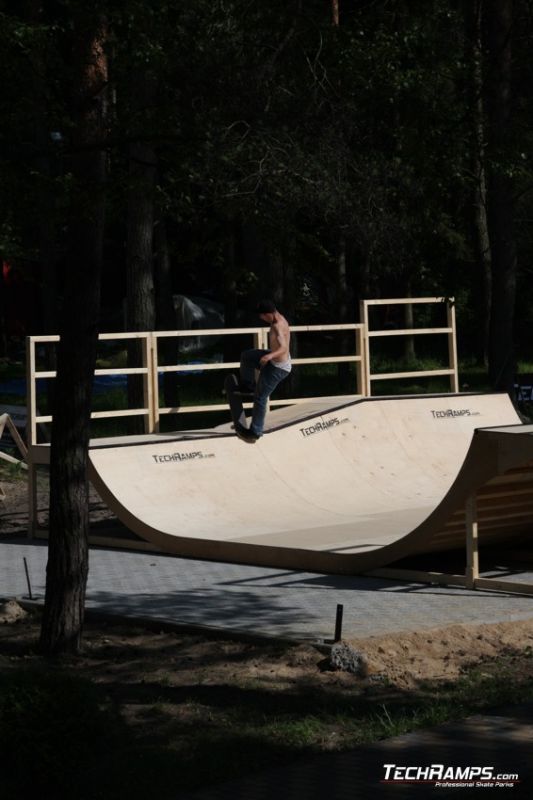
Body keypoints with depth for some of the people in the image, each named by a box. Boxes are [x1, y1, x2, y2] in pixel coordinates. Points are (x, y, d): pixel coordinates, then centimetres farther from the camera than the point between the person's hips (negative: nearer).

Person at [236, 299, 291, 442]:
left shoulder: (278, 326, -32)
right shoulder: (279, 319, -1)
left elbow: (284, 348, -46)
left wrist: (270, 356, -64)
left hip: (278, 367, -10)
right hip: (274, 360, 10)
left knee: (260, 397, -2)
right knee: (246, 356, 22)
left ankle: (255, 431, 7)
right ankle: (248, 386, 35)